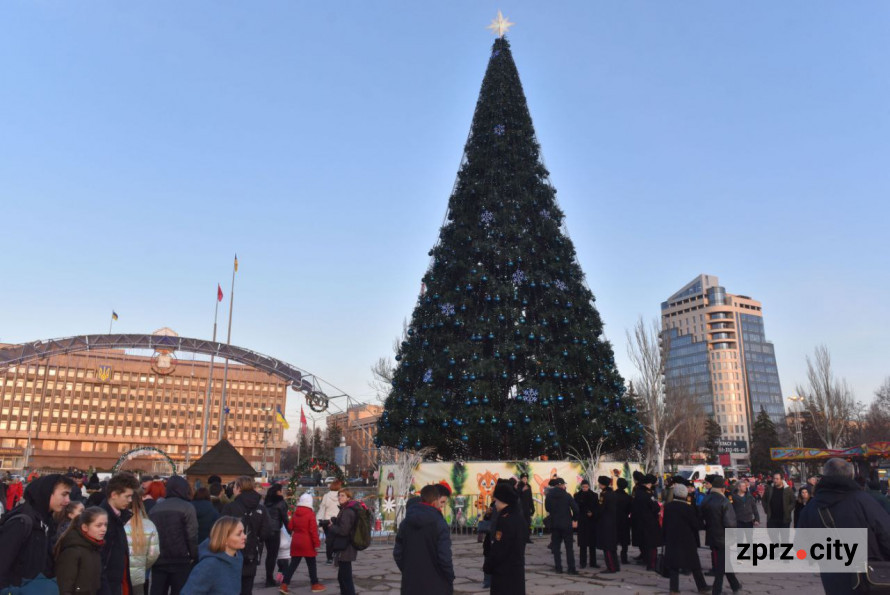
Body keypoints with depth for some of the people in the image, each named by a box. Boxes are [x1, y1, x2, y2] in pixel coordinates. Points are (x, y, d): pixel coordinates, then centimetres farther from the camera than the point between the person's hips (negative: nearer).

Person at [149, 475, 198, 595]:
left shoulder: (154, 508, 10)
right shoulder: (187, 507, -7)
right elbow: (192, 536, -11)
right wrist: (194, 556, 0)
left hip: (158, 560, 5)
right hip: (180, 560, -5)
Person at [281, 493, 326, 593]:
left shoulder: (295, 514, 4)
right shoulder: (310, 514, -14)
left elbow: (290, 527, 7)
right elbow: (313, 530, -17)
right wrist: (317, 543, -12)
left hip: (296, 542, 5)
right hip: (307, 543, -5)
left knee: (293, 564, 10)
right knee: (311, 564, 7)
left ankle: (284, 585, 5)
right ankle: (315, 585, 16)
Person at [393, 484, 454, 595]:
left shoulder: (406, 522, 5)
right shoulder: (439, 523, -13)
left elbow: (397, 552, 6)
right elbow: (444, 556, -17)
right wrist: (450, 579, -4)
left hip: (411, 584, 5)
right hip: (435, 586, -5)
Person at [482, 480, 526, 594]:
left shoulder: (505, 520, -21)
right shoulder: (518, 516, 9)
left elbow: (499, 549, -21)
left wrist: (488, 566, -7)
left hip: (503, 572, -10)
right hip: (517, 568, 10)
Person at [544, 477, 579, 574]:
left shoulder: (549, 496, -2)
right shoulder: (566, 495, -9)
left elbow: (547, 508, 8)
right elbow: (575, 508, -13)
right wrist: (575, 519, 1)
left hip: (554, 524, 2)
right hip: (566, 524, -2)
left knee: (556, 546, 10)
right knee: (569, 547, 4)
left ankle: (558, 567, 8)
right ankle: (571, 568, 2)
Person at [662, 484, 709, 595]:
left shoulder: (668, 506, -3)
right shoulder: (687, 508, -15)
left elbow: (664, 524, 4)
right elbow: (696, 524, -10)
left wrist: (665, 537, 12)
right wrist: (701, 525, 10)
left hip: (671, 540, 3)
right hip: (687, 540, -3)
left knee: (673, 564, 8)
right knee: (694, 565, 11)